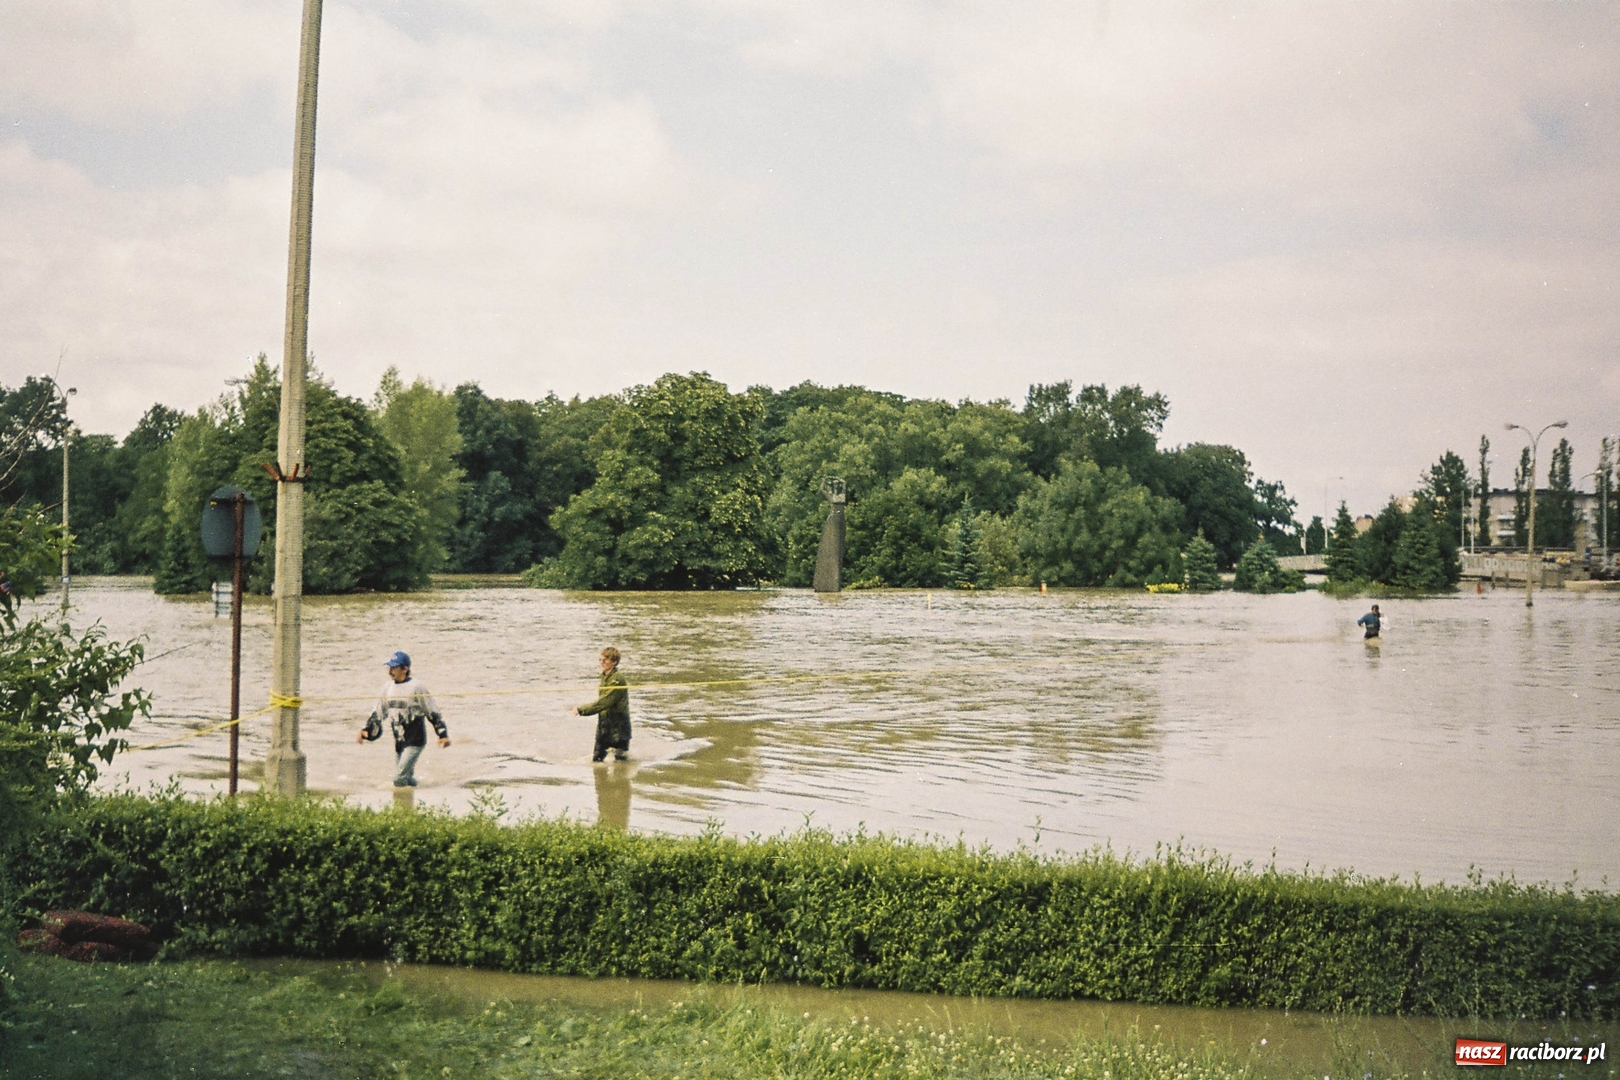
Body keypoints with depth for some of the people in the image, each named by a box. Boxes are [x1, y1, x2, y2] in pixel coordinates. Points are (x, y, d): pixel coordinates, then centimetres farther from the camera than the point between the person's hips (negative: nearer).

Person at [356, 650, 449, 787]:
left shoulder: (416, 687, -12)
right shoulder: (388, 687, 6)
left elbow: (433, 713, -9)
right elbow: (379, 712, 16)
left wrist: (443, 734, -12)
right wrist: (367, 730, 6)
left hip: (415, 741, -6)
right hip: (398, 742, 6)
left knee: (399, 778, -15)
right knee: (407, 778, 9)